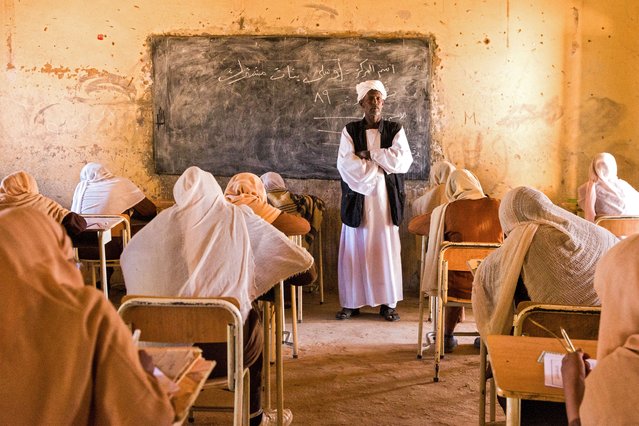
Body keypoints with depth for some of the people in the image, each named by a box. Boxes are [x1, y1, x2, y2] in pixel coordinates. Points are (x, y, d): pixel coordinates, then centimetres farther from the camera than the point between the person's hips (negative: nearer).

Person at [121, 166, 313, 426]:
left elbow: (127, 256, 19)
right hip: (226, 348, -1)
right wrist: (305, 259, 23)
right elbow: (302, 259, 0)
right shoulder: (239, 218, -1)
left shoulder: (167, 220, 2)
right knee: (252, 321, 32)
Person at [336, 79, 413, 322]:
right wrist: (382, 167, -10)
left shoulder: (395, 130, 5)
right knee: (355, 250, 2)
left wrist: (369, 154, -9)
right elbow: (346, 165, -10)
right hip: (358, 200, 0)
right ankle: (351, 302, 10)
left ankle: (388, 303, 11)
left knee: (386, 249, 3)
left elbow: (403, 161, -9)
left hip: (385, 200, 0)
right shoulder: (350, 131, 4)